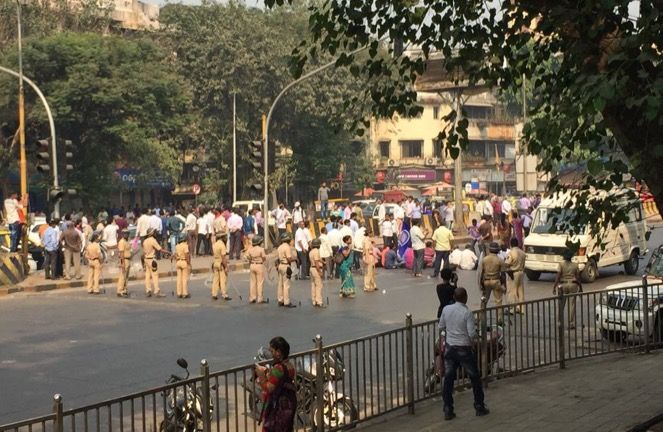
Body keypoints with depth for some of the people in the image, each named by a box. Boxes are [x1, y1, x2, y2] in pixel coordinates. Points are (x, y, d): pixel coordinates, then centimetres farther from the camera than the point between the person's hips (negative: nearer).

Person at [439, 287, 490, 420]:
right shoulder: (467, 312, -17)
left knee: (448, 379, 8)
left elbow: (441, 327, 9)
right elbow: (472, 334, -19)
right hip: (464, 349, -4)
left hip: (450, 348, 4)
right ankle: (479, 407, 21)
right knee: (475, 378, 13)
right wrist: (474, 340, 2)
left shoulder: (446, 309, -3)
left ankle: (448, 410, 8)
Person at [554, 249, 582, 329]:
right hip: (573, 285, 1)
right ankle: (571, 324, 4)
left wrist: (554, 287, -7)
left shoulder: (561, 264, -5)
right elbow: (578, 278, 3)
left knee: (561, 305, 10)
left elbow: (558, 276, -10)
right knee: (572, 305, 5)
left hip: (563, 285, -1)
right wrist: (580, 288, 12)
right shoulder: (575, 265, 1)